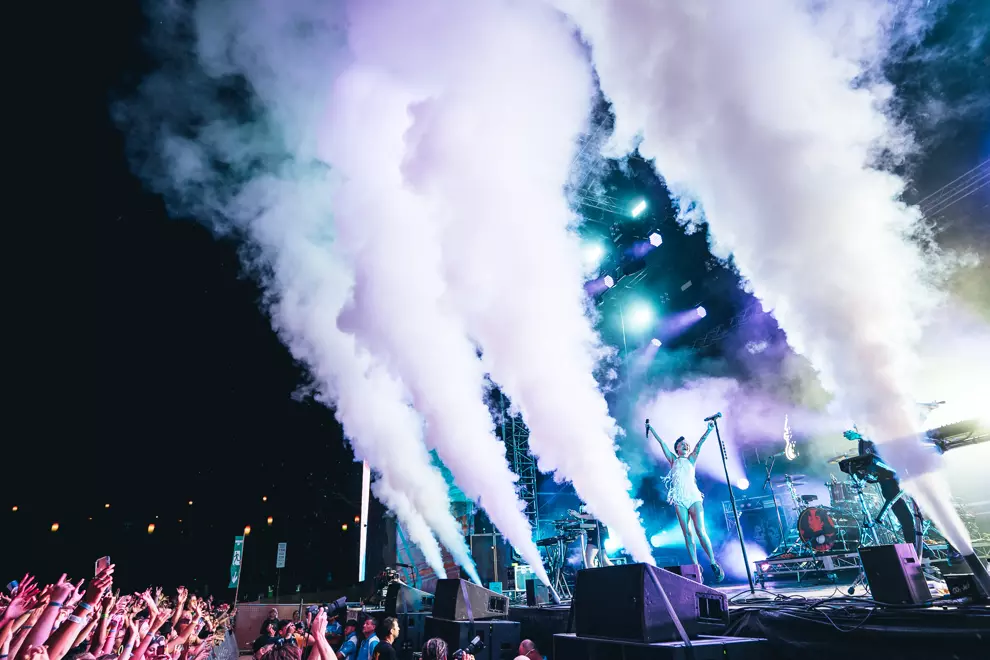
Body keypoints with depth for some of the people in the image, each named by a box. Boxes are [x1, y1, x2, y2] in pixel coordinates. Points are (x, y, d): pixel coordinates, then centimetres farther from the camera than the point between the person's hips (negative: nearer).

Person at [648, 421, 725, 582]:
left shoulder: (691, 459, 13)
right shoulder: (673, 460, 16)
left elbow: (699, 444, 0)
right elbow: (662, 443, 17)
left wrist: (709, 430, -11)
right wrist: (651, 429, 19)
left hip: (694, 497, -1)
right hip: (680, 500, 1)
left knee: (700, 531, -12)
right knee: (687, 534, -3)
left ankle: (714, 563, -5)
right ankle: (696, 566, -3)